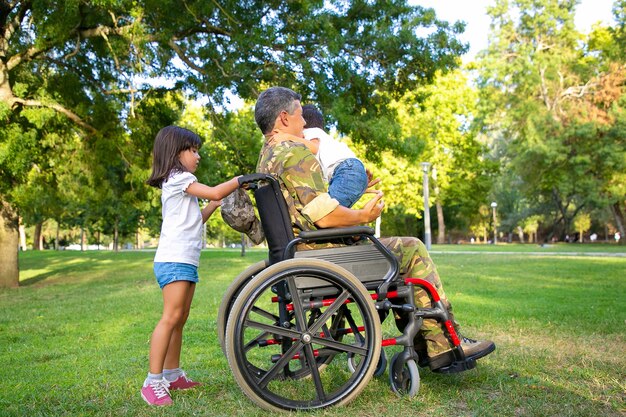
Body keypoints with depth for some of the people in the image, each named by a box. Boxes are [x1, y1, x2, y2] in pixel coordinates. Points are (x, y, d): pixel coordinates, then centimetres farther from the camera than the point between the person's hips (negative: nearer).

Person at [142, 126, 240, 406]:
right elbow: (215, 192, -14)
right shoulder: (178, 177, -6)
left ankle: (172, 375, 18)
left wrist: (215, 205, 17)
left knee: (180, 319, 11)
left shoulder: (178, 182, 24)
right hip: (174, 259, -10)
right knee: (171, 317, -14)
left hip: (186, 260, 10)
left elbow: (195, 220, 26)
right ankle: (153, 382, -13)